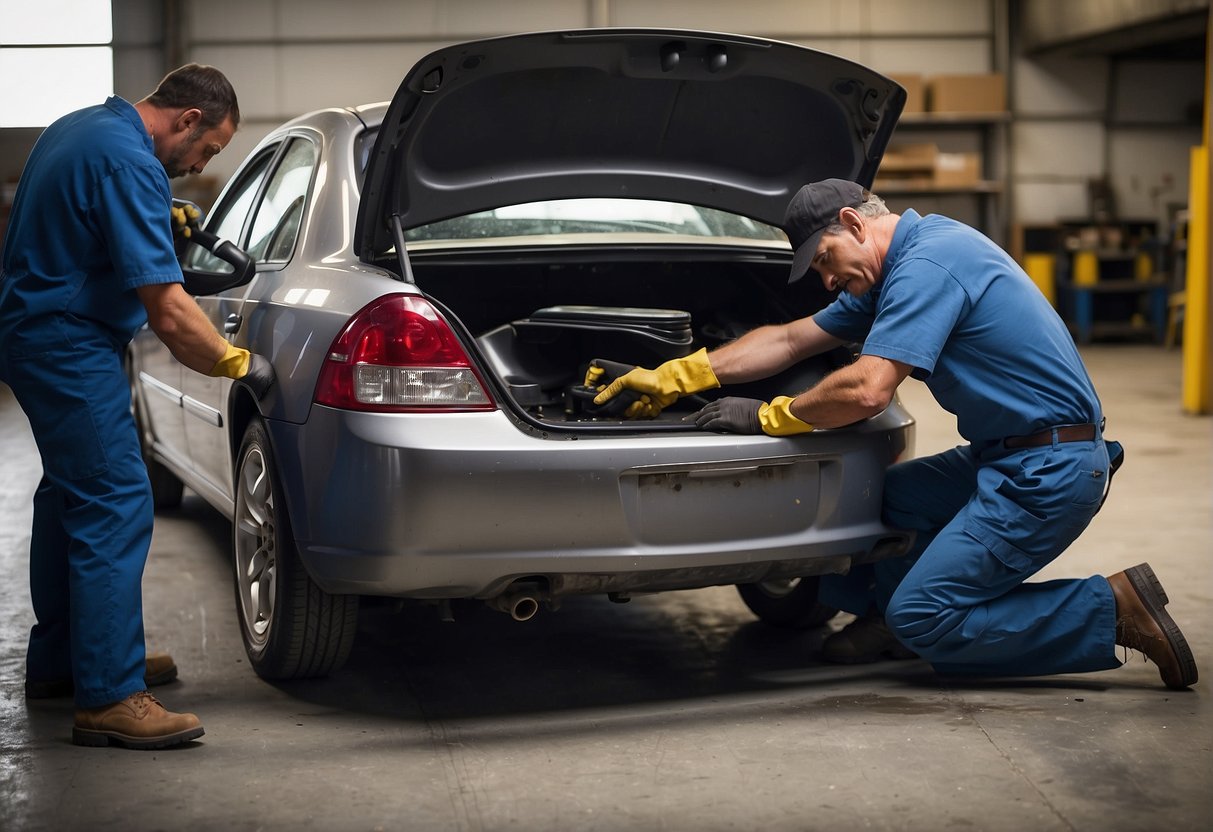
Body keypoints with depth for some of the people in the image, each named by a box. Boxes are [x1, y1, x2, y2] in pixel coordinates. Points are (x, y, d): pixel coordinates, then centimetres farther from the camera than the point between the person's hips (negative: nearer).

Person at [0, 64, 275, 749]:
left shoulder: (83, 127, 11)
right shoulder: (131, 164, -21)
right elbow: (168, 312, -26)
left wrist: (161, 224, 15)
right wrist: (240, 365, -14)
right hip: (70, 347, -11)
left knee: (71, 493, 19)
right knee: (115, 506, -10)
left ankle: (59, 659, 30)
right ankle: (109, 698, -9)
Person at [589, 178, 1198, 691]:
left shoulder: (928, 262, -16)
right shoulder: (894, 272, 15)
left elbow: (867, 391, -24)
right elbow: (791, 340, 19)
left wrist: (768, 417, -10)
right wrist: (672, 378, 17)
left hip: (1050, 471, -10)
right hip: (1003, 456, 10)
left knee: (920, 621, -9)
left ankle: (1117, 609, -6)